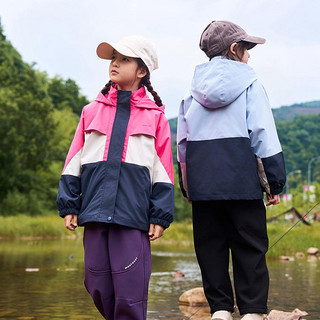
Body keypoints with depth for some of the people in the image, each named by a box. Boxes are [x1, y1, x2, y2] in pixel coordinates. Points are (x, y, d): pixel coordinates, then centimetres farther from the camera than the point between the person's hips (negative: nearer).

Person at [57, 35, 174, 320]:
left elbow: (162, 169, 5)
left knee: (130, 285, -6)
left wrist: (160, 215, 0)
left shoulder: (155, 116, 7)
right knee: (97, 284, 6)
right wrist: (68, 205, 6)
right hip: (94, 209, 3)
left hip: (133, 212, -3)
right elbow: (74, 161, 13)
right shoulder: (92, 111, 14)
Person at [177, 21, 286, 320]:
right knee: (250, 250, 3)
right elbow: (264, 137, -5)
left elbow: (182, 142, 13)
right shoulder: (249, 84, -1)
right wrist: (275, 183, 0)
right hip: (242, 182, -3)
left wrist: (187, 187, 19)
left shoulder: (193, 90, 11)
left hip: (202, 183, 4)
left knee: (210, 249, 9)